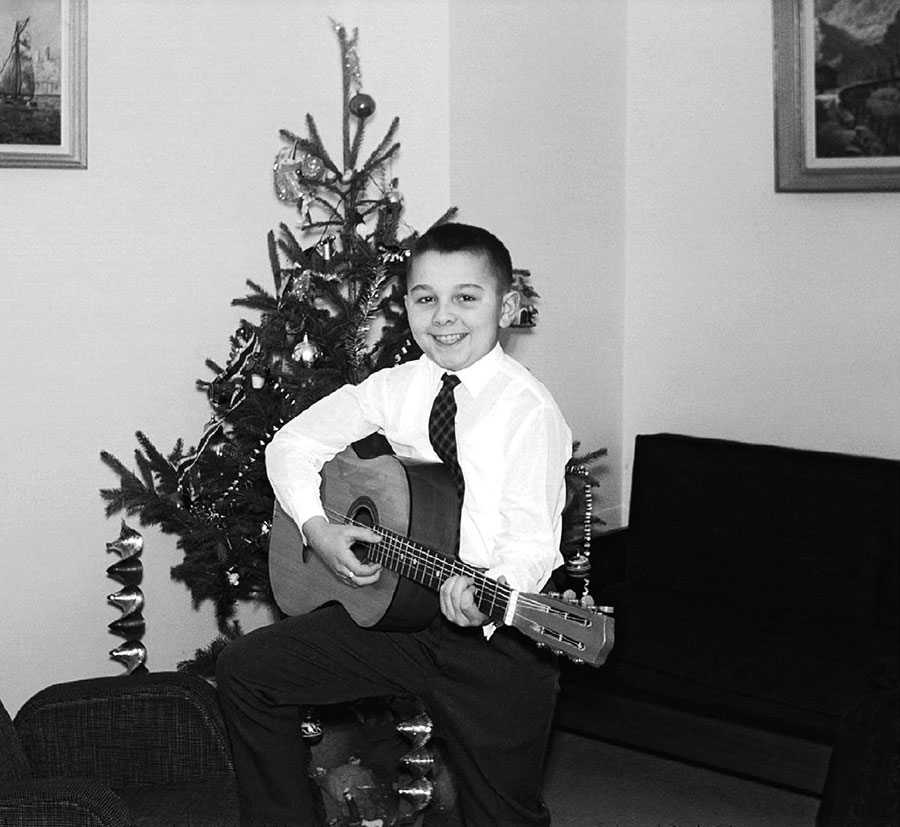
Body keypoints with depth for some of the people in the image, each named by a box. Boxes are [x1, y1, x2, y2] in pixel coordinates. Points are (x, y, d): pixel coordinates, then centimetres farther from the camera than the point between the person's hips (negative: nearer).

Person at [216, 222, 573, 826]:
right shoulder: (393, 389, 3)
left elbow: (532, 542, -18)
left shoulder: (529, 410, -13)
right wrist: (318, 527, -7)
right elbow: (292, 443, 10)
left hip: (497, 636, -5)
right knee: (245, 670, -2)